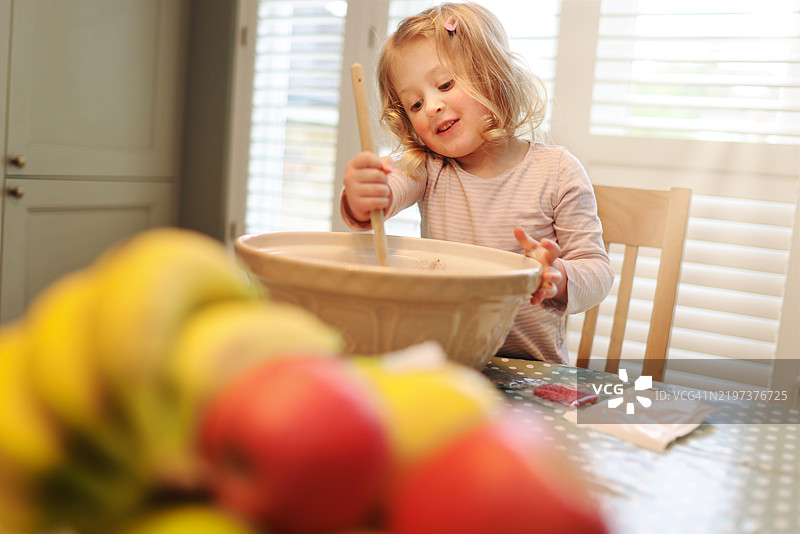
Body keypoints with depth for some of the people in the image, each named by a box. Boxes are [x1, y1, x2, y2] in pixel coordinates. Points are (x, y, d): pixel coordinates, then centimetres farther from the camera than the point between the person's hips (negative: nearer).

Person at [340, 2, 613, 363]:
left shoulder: (557, 172, -6)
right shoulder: (427, 169, 2)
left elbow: (598, 269, -4)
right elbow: (389, 189, -20)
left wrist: (559, 278, -28)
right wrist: (361, 202, -45)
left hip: (532, 366, -1)